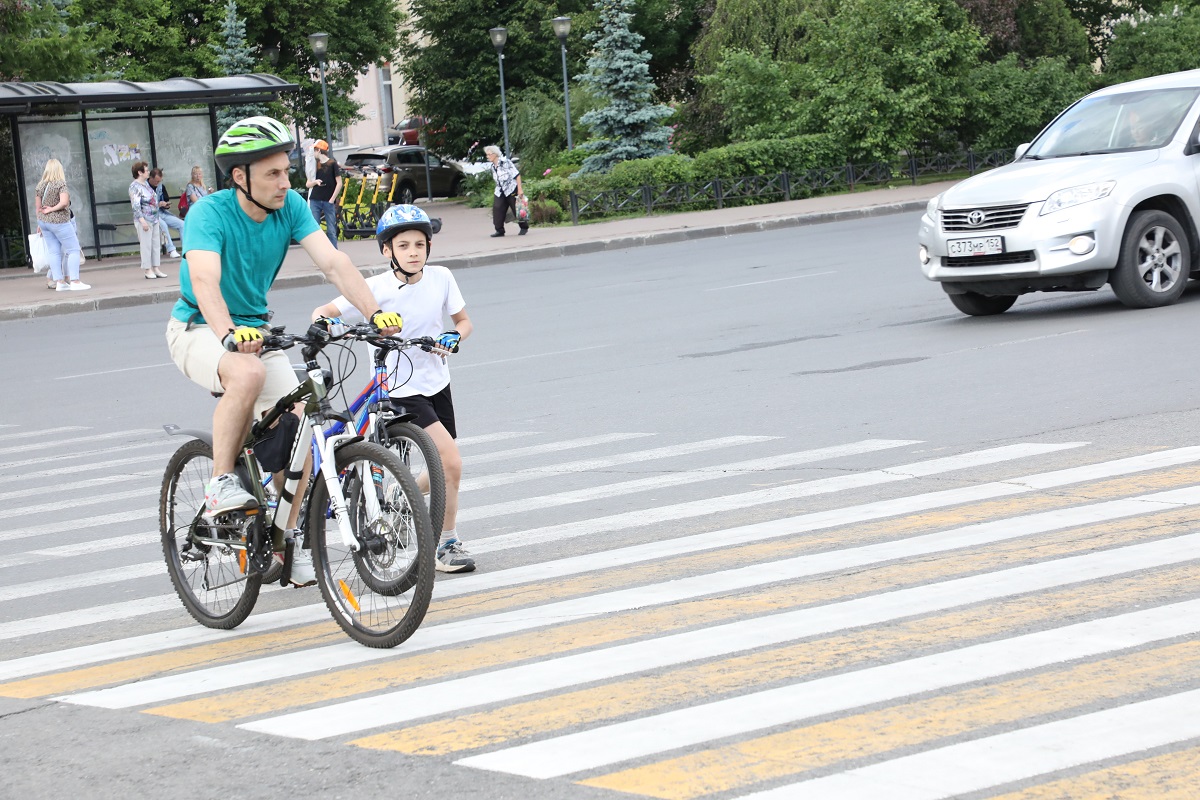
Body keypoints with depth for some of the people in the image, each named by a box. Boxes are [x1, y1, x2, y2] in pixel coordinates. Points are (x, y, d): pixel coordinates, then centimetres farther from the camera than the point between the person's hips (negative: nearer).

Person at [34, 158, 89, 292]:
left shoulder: (40, 186, 6)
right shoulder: (60, 184, -12)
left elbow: (39, 207, 10)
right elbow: (64, 202, -25)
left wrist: (40, 224, 17)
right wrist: (52, 209, -10)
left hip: (44, 221, 7)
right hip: (59, 221, -7)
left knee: (54, 252, 10)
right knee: (74, 250, 0)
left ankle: (59, 282, 8)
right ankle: (75, 281, -7)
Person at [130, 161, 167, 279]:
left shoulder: (146, 183, 13)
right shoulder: (134, 187, -13)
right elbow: (136, 206, -18)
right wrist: (142, 221, -23)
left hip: (154, 219, 9)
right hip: (144, 220, -9)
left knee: (155, 244, 9)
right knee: (146, 245, -4)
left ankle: (155, 268, 14)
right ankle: (148, 270, 1)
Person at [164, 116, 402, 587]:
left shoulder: (289, 206, -10)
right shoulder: (209, 214, -24)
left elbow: (332, 262, -18)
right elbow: (205, 281, -40)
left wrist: (375, 313, -32)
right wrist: (230, 334, -58)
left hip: (254, 329, 5)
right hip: (198, 330, -5)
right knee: (248, 373, -38)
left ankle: (293, 540, 2)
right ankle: (220, 486, -21)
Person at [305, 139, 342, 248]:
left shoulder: (332, 164, 0)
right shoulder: (314, 165, 12)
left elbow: (339, 183, -2)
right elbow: (307, 184, 13)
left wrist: (332, 199, -8)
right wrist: (315, 182, -8)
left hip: (328, 202, -3)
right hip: (315, 201, 3)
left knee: (331, 230, -2)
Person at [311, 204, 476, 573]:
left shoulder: (440, 278, -4)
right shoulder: (377, 288, -15)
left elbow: (464, 321, 7)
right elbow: (326, 311, -12)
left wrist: (453, 337, -15)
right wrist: (321, 321, -35)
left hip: (436, 382, 5)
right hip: (400, 390, -5)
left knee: (445, 472, 6)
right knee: (452, 464, -15)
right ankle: (448, 544, -2)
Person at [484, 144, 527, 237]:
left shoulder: (505, 162, -12)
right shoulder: (493, 167, 9)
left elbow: (517, 175, -13)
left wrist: (519, 189, -16)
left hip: (512, 190, -7)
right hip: (500, 192, 7)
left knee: (517, 210, 1)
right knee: (497, 209, -7)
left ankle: (524, 227, 17)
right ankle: (499, 230, -2)